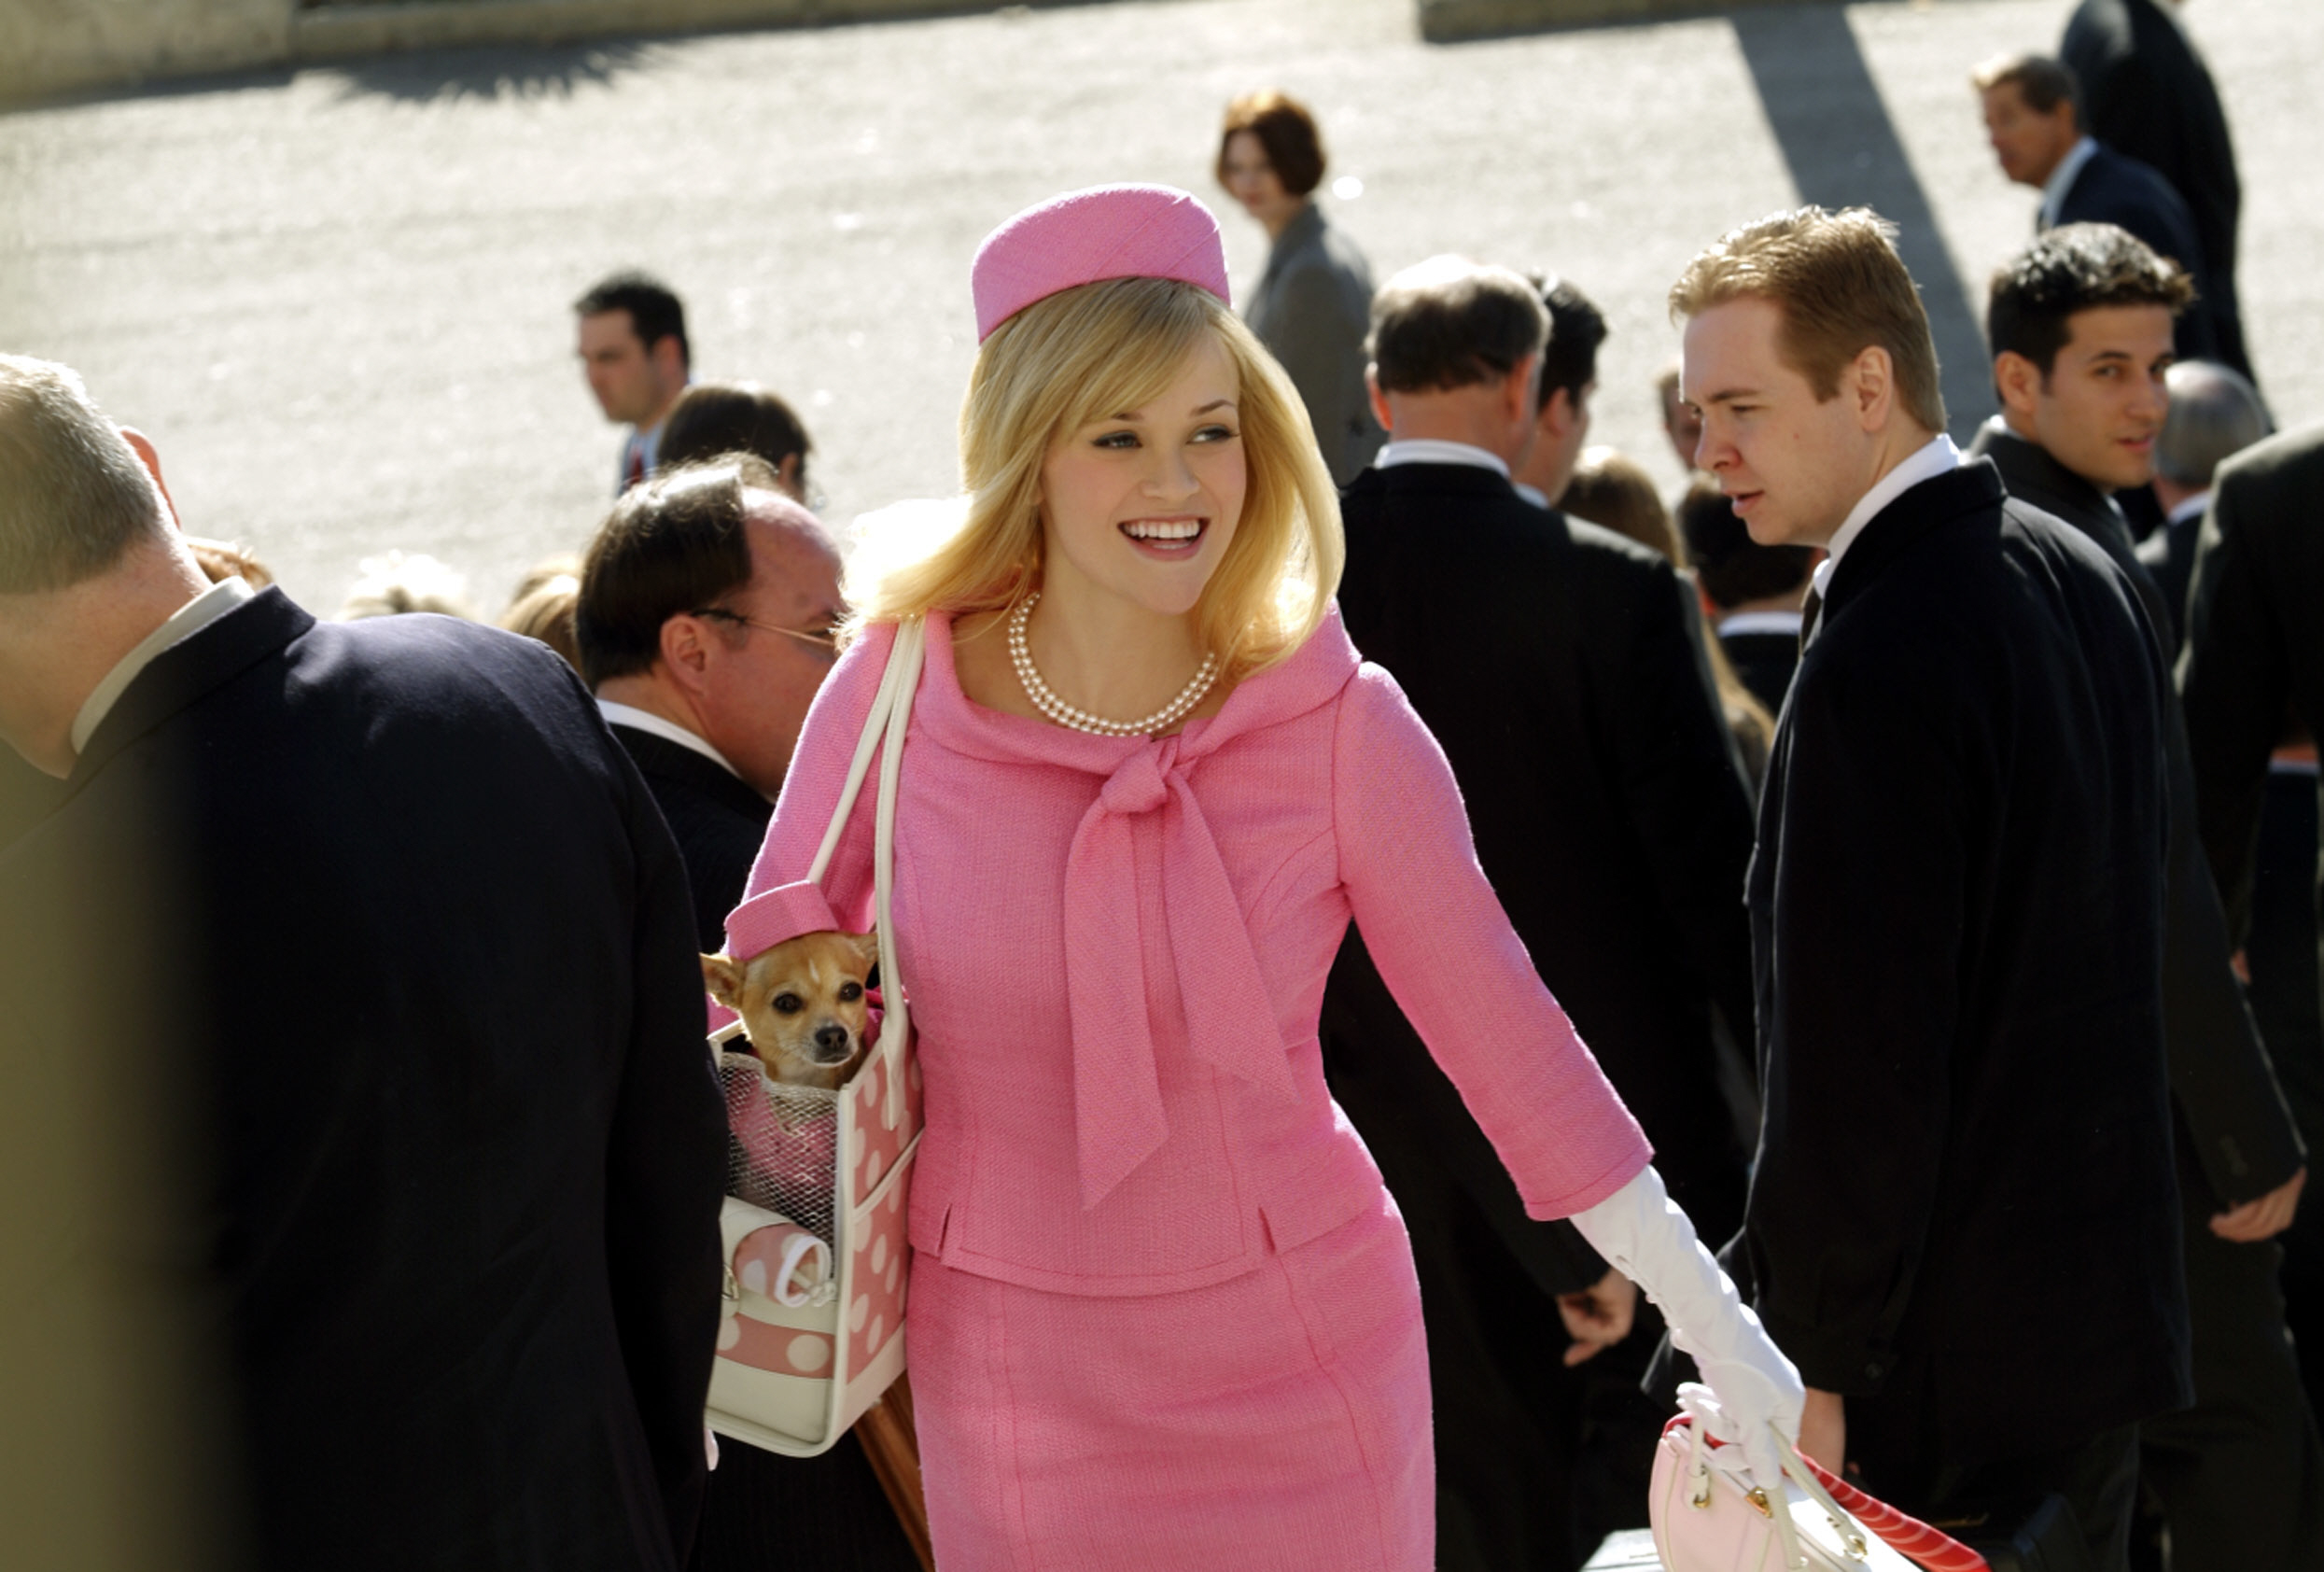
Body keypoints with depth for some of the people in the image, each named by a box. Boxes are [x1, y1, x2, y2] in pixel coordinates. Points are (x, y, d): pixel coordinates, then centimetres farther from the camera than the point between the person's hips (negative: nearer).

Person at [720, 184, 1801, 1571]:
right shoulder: (898, 688, -8)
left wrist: (1713, 1323, -2)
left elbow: (1503, 1025, -4)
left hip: (1298, 1360, -1)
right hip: (1016, 1378, 1)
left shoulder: (1340, 726, -10)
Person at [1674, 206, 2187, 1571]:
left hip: (1943, 1362, -9)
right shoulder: (2080, 574, 9)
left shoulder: (1883, 662, -21)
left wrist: (1815, 1367, -16)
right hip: (2105, 1304, 9)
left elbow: (1861, 1055, -22)